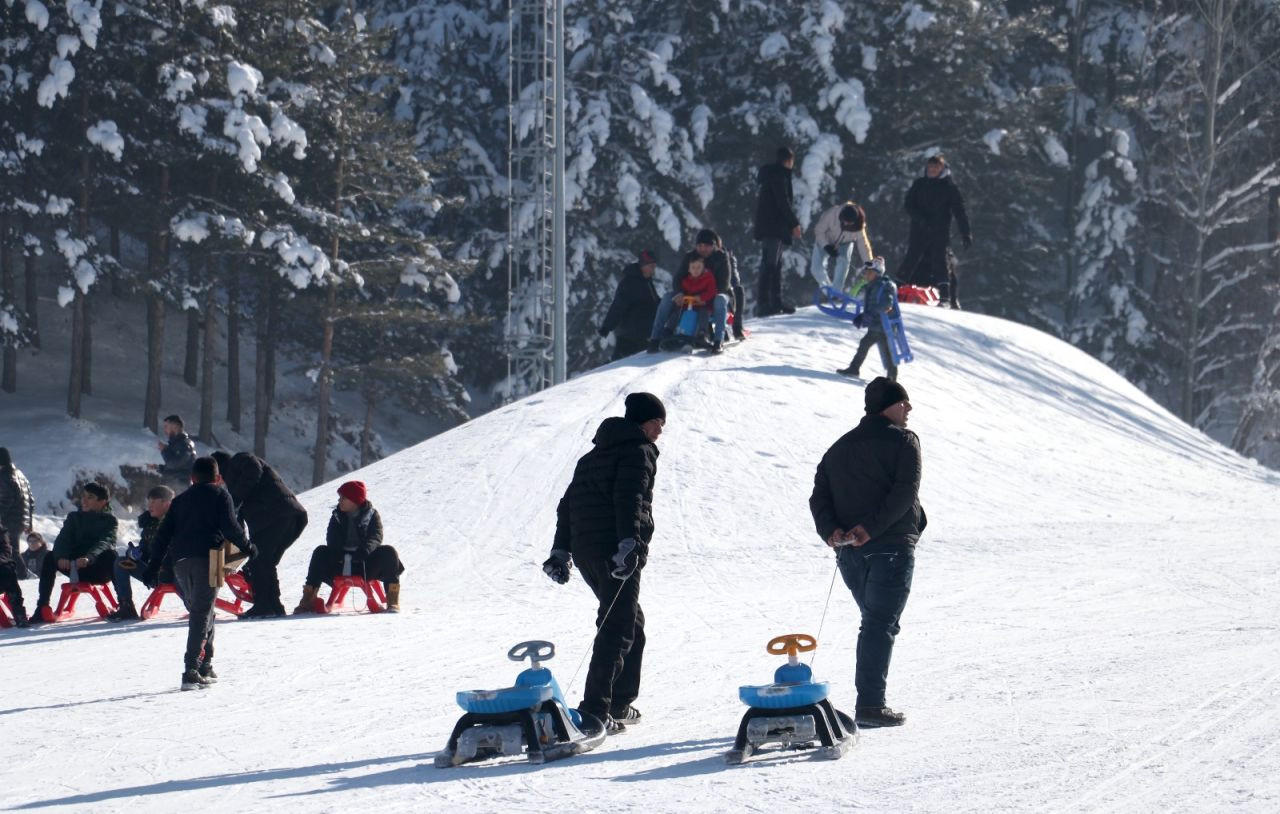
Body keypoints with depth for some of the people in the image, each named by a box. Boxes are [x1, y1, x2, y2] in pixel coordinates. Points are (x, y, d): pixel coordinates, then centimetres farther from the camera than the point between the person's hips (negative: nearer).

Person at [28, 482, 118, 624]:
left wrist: (88, 558, -42)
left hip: (99, 570, -3)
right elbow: (62, 540, -5)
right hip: (78, 569, 3)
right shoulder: (74, 518, 10)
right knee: (50, 558, -20)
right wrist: (61, 557, -30)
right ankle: (42, 609, -22)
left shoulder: (109, 520, -1)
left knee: (111, 555, -34)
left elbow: (105, 543, -20)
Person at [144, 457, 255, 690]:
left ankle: (205, 666, 18)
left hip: (180, 560, 5)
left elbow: (163, 534, 16)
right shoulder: (220, 495, 10)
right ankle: (192, 670, -20)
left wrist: (154, 566, 16)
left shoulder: (181, 500, 22)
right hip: (206, 557, -5)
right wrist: (247, 548, 11)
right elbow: (230, 526, -3)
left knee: (198, 612, 19)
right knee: (201, 615, -9)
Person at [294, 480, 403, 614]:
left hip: (366, 566, -2)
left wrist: (364, 551, -35)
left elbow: (376, 537, -14)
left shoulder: (372, 515, 2)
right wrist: (339, 553, -29)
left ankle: (393, 601, -23)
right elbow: (332, 540, -6)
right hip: (341, 565, 2)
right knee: (321, 552, -22)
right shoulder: (337, 516, 7)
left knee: (389, 552, -26)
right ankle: (308, 600, -24)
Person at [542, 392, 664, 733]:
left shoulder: (593, 456, 24)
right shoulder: (640, 452, -2)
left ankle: (619, 704, 24)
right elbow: (629, 499, -19)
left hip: (584, 551, 9)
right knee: (617, 629, -10)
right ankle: (595, 711, -20)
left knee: (631, 621, 22)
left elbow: (568, 502, 22)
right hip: (615, 549, -9)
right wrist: (630, 542, -29)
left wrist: (561, 550, 22)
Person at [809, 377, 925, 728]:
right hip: (891, 547, -6)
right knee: (881, 624, -6)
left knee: (875, 622, 18)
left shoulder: (839, 448, 17)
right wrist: (872, 527, -21)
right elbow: (905, 491, -17)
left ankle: (870, 701, 16)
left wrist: (830, 530, -6)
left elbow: (819, 496, 7)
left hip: (849, 552, 6)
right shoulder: (903, 441, -3)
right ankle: (870, 705, -13)